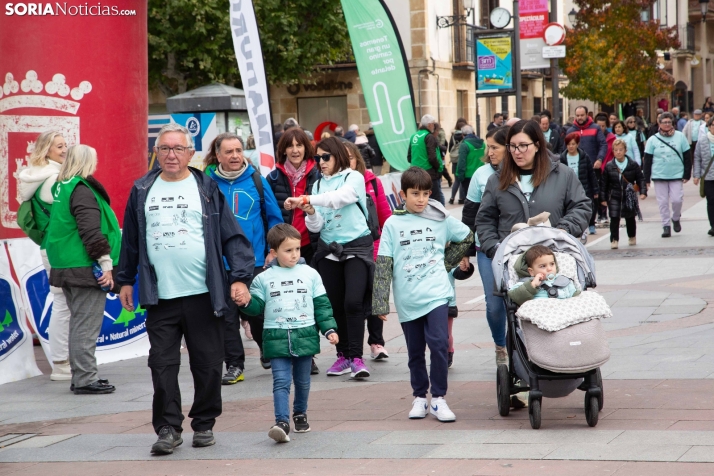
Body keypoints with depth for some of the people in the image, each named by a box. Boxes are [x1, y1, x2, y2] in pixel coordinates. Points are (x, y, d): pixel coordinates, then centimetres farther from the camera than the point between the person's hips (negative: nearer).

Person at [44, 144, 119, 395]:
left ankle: (80, 376, 21)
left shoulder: (61, 187, 14)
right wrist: (106, 264, -17)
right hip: (85, 269, -10)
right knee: (87, 326, -6)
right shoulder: (83, 190, -14)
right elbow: (91, 231, -21)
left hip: (66, 268, 10)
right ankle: (85, 379, -5)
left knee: (78, 324, 16)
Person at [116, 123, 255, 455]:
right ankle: (168, 428, 5)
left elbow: (232, 237, -1)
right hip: (160, 297, 2)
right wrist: (125, 280, 17)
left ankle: (204, 425, 18)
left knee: (208, 364, 5)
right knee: (162, 364, -1)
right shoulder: (142, 191, 10)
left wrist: (240, 277, -10)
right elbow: (131, 239, 17)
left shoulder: (207, 189, 3)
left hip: (204, 294, -1)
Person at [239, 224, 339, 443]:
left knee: (303, 381, 14)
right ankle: (282, 422, -20)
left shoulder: (310, 274, 4)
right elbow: (257, 306, 3)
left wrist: (329, 329, 0)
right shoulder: (263, 279, 2)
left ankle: (300, 414, 34)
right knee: (281, 381, -11)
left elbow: (321, 305, 7)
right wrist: (247, 302, -18)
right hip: (277, 338, -2)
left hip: (305, 336, 2)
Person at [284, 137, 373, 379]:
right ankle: (343, 355, 12)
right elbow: (316, 226, 6)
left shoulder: (354, 178, -2)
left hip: (357, 247, -5)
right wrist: (310, 213, -16)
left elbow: (341, 197, -24)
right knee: (335, 304, 4)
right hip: (328, 250, 5)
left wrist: (307, 200, -31)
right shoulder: (318, 185, 10)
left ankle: (356, 357, -13)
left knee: (353, 302, -16)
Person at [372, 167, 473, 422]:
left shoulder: (440, 219, 3)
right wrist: (381, 303, -5)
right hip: (407, 301, 1)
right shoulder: (393, 224, 2)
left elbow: (467, 237, 18)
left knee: (439, 344, -12)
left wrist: (447, 262, 8)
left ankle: (438, 398, -3)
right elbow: (383, 265, 0)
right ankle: (419, 397, 24)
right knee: (415, 352, 10)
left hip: (436, 295, -1)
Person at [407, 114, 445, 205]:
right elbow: (432, 157, -18)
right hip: (430, 173, -8)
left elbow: (409, 157, 16)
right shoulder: (429, 137, -12)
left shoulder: (414, 136, 11)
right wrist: (439, 167, -2)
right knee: (438, 200, -5)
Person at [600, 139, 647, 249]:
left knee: (630, 218, 13)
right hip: (614, 197, 0)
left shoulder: (633, 165, -3)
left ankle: (632, 237, 32)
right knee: (614, 218, -8)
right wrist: (603, 198, 2)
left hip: (629, 197, 0)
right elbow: (604, 183, 4)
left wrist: (643, 192, -11)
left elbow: (640, 179, 1)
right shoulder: (609, 167, -1)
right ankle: (614, 240, -4)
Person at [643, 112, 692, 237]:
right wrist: (646, 179, 0)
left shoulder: (680, 137, 2)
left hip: (677, 175, 0)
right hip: (659, 176, 0)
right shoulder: (653, 140, 1)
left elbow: (687, 157, 6)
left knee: (677, 199, -7)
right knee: (663, 202, 1)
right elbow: (647, 160, 3)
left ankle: (676, 218, 21)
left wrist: (687, 175, 2)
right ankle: (666, 226, 10)